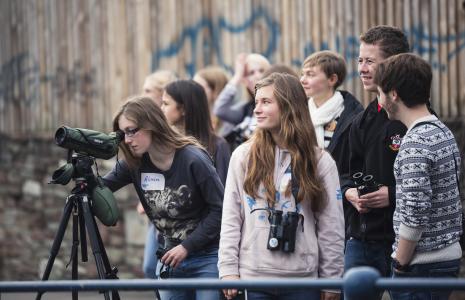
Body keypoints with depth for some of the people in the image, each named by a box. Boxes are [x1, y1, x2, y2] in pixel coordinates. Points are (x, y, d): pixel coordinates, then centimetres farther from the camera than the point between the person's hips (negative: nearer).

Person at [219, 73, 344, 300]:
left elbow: (331, 226, 4)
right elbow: (230, 219, 4)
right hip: (253, 276, 1)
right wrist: (228, 269, -3)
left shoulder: (320, 161, 2)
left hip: (303, 280, 0)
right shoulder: (243, 156, 4)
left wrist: (331, 278, 2)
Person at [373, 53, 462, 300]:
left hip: (422, 265, -9)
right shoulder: (444, 132, 11)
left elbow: (415, 213, -22)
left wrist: (400, 262, -12)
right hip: (449, 255, 9)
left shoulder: (415, 143, -18)